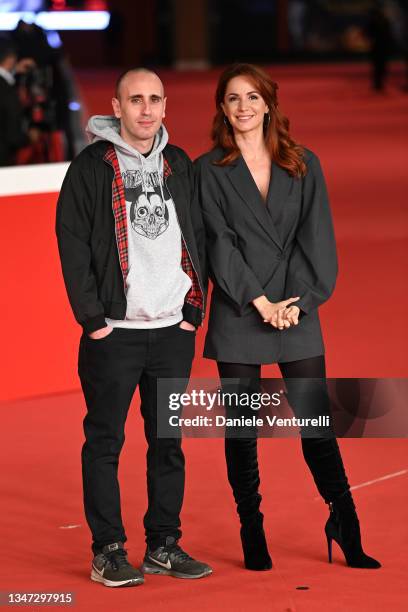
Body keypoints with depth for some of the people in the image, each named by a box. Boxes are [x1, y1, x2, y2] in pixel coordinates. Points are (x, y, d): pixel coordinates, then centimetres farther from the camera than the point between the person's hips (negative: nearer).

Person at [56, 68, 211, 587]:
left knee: (169, 441, 8)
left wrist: (193, 310, 5)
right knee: (105, 441, 0)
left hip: (174, 330, 4)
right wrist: (92, 317, -10)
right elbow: (73, 244, -6)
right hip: (114, 330, -4)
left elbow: (195, 239, 13)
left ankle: (164, 544, 17)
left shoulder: (180, 166, 11)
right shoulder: (92, 167, -3)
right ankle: (108, 551, 7)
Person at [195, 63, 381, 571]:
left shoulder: (304, 165, 8)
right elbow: (219, 242, -4)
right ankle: (252, 535, 12)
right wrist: (260, 302, -12)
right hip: (237, 317, -1)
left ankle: (345, 526, 11)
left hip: (298, 314, 1)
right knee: (241, 430, 3)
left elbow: (316, 238, 2)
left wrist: (298, 301, -9)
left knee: (317, 423, -1)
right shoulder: (209, 171, 3)